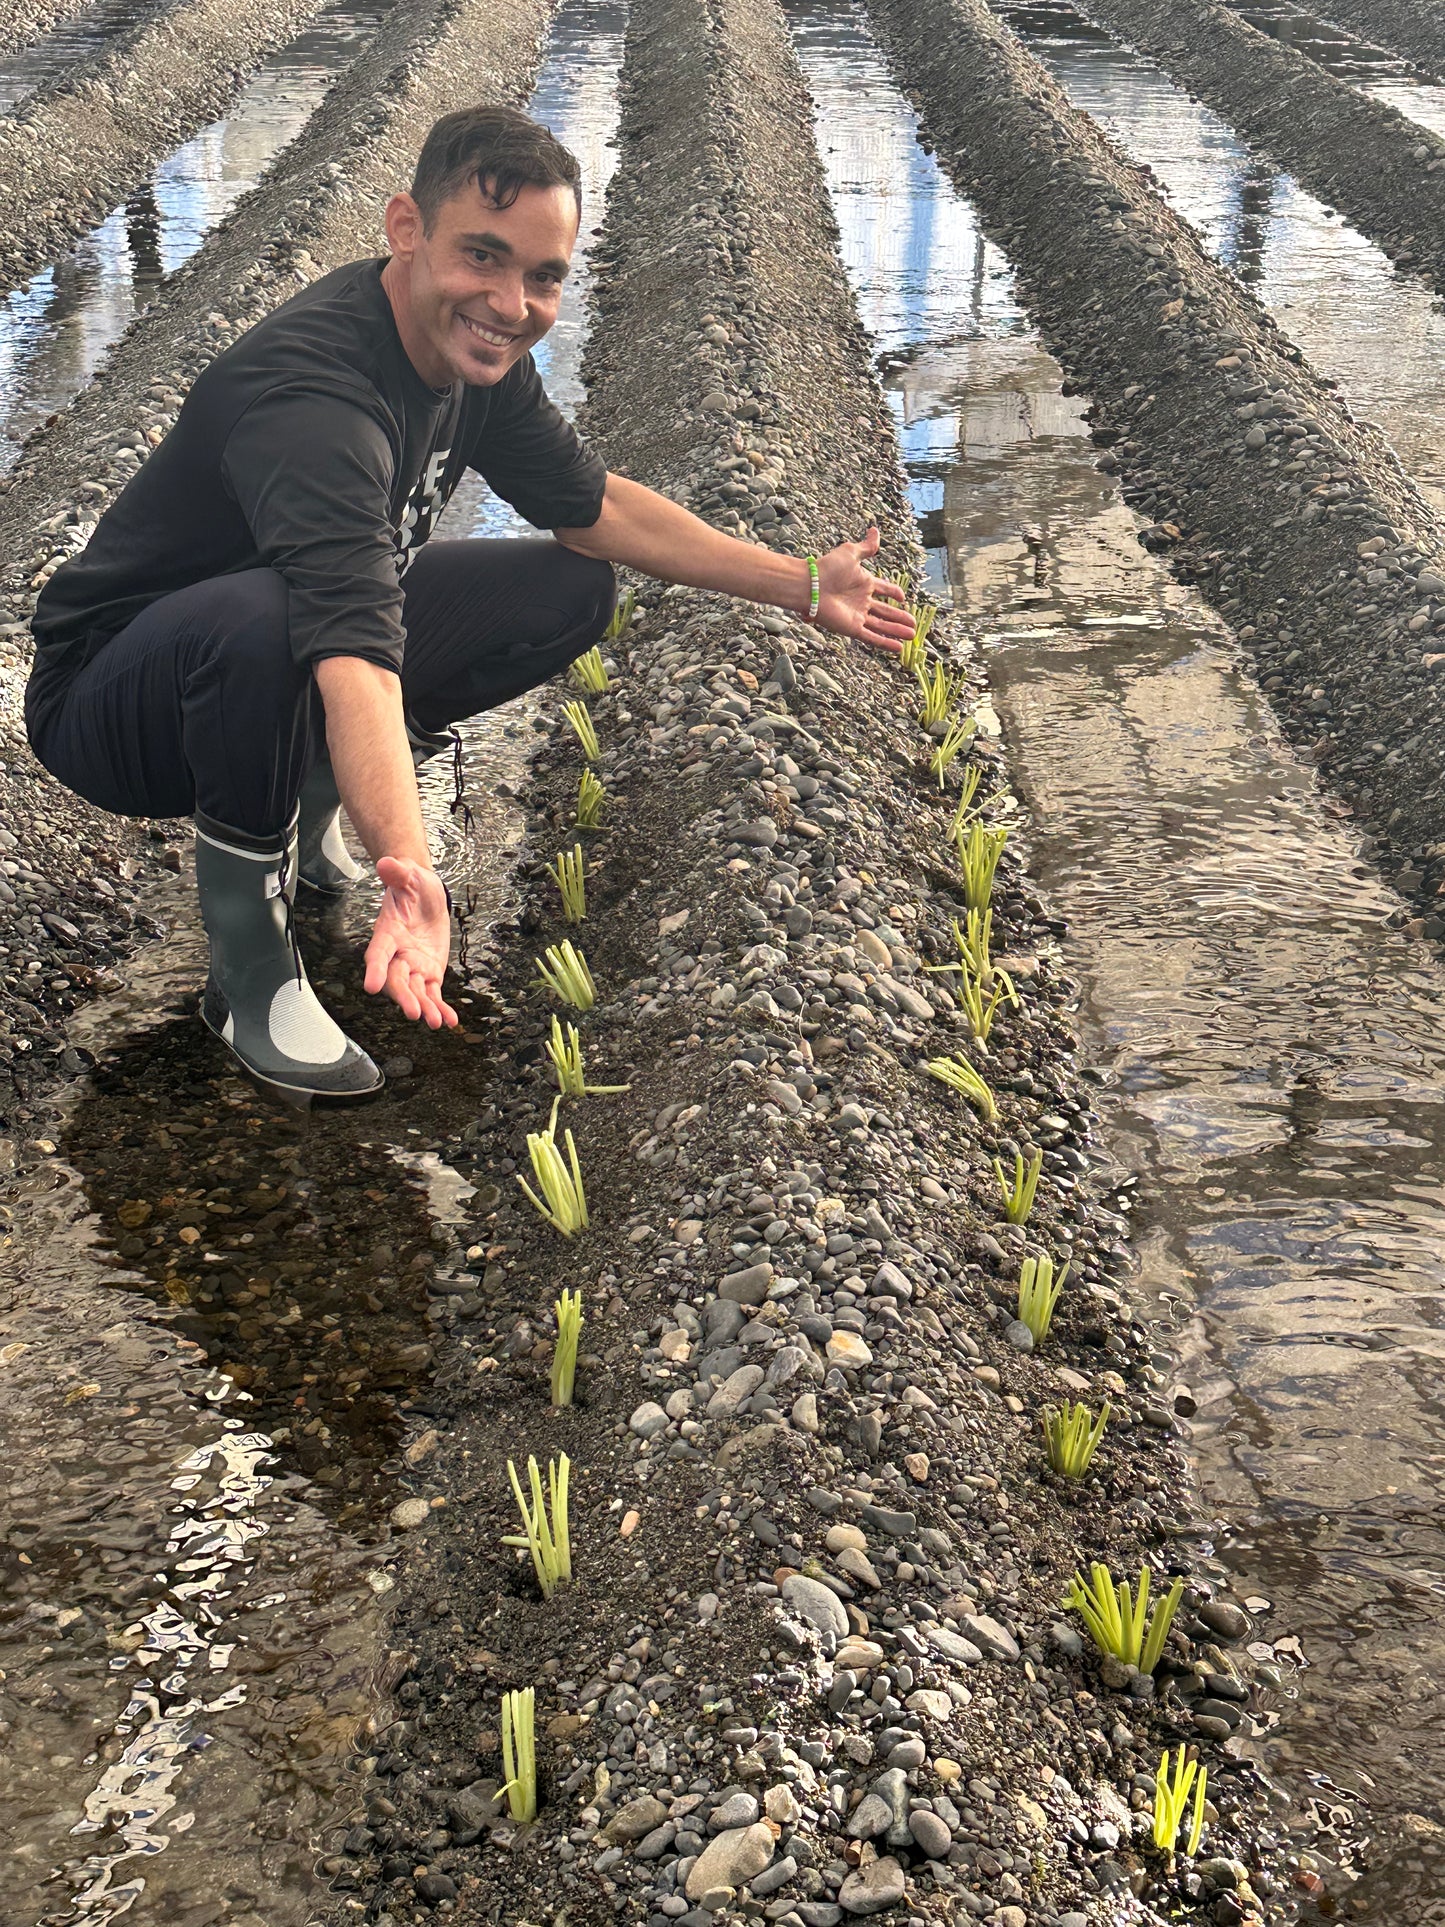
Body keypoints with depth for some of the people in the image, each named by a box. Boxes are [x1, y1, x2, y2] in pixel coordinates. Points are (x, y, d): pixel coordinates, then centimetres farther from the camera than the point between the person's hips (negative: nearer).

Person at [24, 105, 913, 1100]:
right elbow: (358, 658, -49)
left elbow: (593, 504, 7)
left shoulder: (472, 346, -7)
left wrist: (800, 584, 6)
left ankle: (308, 804, 9)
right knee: (263, 616, -41)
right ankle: (251, 968, -18)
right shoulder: (314, 395, -35)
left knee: (571, 589, 0)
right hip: (109, 705, -8)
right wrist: (410, 874, -63)